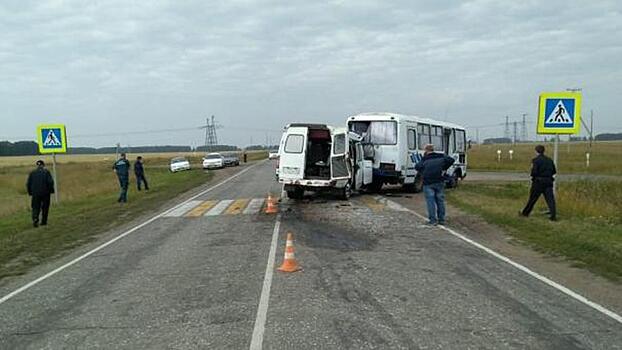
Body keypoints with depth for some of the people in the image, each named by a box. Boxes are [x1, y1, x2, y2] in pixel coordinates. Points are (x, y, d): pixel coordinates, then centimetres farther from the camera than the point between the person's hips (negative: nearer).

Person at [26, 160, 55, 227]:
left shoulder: (32, 173, 5)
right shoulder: (46, 172, -3)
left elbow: (28, 184, 5)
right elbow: (50, 182, -12)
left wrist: (30, 192, 14)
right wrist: (51, 190, 0)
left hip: (35, 194, 2)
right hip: (45, 193, -2)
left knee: (35, 207, 5)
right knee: (45, 208, 11)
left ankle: (35, 219, -19)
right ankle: (43, 221, 13)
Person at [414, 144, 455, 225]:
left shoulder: (424, 159, 0)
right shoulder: (441, 157, 9)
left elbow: (417, 167, -10)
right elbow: (451, 160, 2)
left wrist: (423, 173, 2)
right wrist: (444, 168, 8)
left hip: (428, 183, -3)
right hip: (439, 182, 3)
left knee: (430, 201, -1)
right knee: (440, 200, 11)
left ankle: (433, 220, -4)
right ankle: (441, 219, 14)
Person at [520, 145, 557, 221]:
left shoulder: (536, 160, -11)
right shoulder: (549, 160, 7)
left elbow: (534, 172, -18)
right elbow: (554, 171, 11)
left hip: (538, 182, -4)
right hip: (548, 182, 4)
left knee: (532, 199, 9)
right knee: (550, 199, 0)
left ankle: (525, 212, 23)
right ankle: (553, 215, -9)